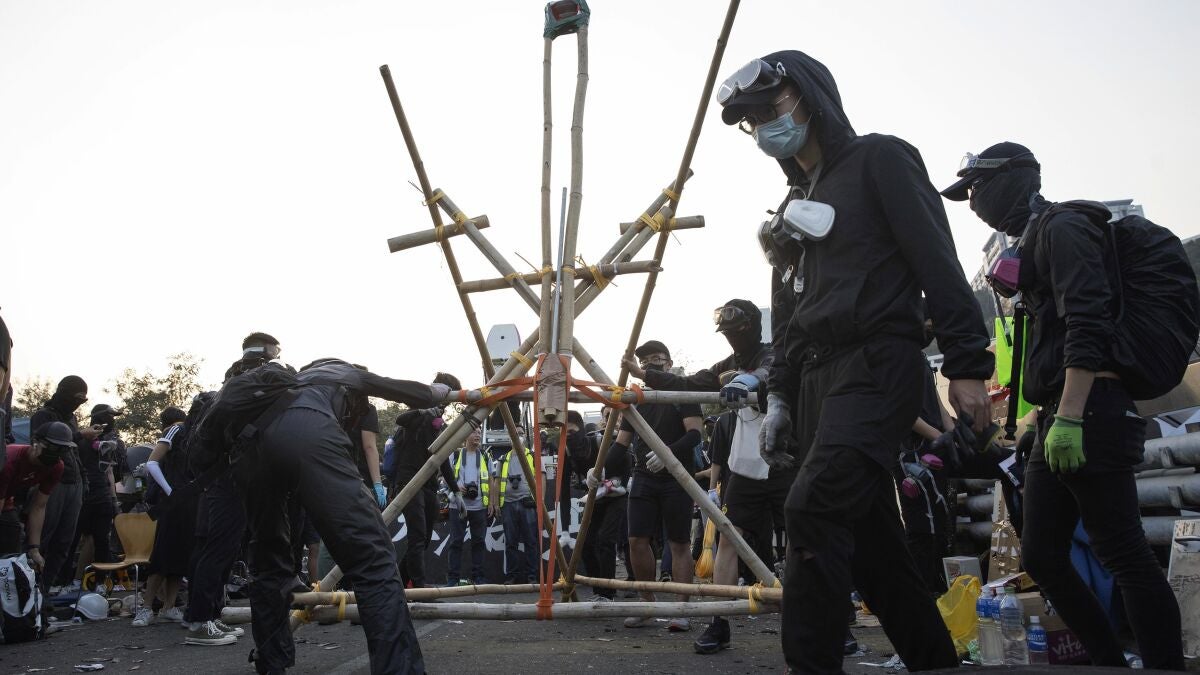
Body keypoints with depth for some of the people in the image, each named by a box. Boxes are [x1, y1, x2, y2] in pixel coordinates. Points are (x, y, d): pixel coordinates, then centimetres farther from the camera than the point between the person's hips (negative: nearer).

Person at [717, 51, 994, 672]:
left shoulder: (879, 158, 2)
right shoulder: (796, 202, 25)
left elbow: (937, 261, -8)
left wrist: (967, 364, -16)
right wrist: (778, 396, 19)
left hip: (876, 365, -8)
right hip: (815, 379, 8)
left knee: (813, 509, -24)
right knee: (869, 537, 6)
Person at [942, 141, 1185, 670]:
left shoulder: (1063, 227, -5)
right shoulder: (1031, 242, 24)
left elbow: (1087, 324, -18)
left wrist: (1068, 417, -25)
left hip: (1090, 412, -10)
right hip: (1058, 421, 10)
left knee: (1124, 556, -9)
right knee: (1041, 557, 9)